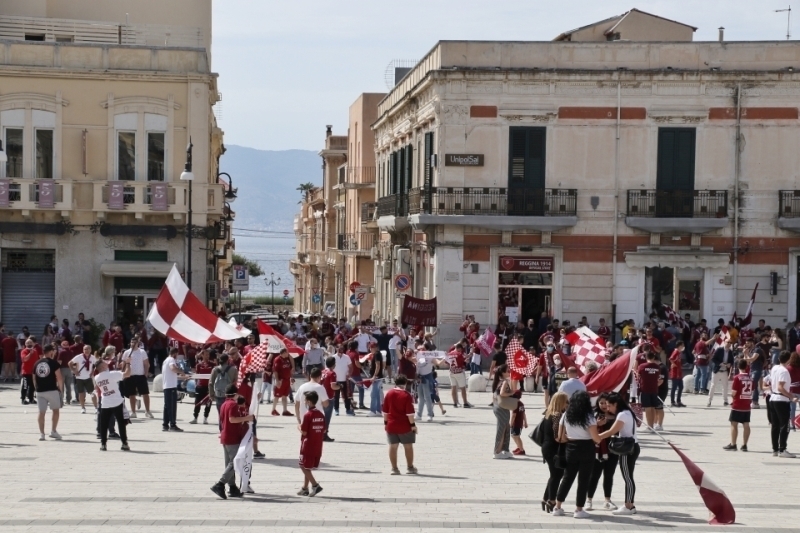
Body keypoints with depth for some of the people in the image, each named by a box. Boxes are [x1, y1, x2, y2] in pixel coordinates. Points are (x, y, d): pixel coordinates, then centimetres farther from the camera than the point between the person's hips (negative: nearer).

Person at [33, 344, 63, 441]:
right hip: (52, 390, -4)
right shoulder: (53, 363, -6)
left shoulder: (37, 363, 10)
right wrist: (61, 388, 1)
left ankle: (41, 433, 5)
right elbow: (59, 378, -11)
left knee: (41, 412, 7)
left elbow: (34, 379, 15)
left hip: (40, 391, 4)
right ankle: (53, 431, 8)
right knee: (55, 410, 12)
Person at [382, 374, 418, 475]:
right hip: (404, 426, -4)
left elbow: (385, 410, 6)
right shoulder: (406, 395, -12)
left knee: (393, 447, 8)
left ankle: (394, 468, 6)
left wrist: (385, 422, 14)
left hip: (391, 425, 4)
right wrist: (413, 424, -9)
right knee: (408, 446, 9)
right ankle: (410, 467, 14)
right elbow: (410, 412, -15)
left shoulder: (389, 394, 2)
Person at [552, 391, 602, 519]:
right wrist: (601, 439, 6)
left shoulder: (566, 415, 3)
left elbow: (561, 436, 3)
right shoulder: (589, 417, -10)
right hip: (586, 450, -4)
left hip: (571, 449, 4)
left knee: (567, 478, 14)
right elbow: (595, 437, -15)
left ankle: (557, 507, 15)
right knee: (583, 480, 3)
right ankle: (578, 510, 5)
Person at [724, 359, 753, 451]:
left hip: (737, 405, -5)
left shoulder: (737, 378, -13)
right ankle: (744, 445, 11)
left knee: (734, 424, 1)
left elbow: (733, 392, -13)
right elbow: (751, 392, 10)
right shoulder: (750, 378, 4)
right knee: (746, 425, 8)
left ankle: (733, 444, 0)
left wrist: (733, 399, 7)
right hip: (747, 405, 5)